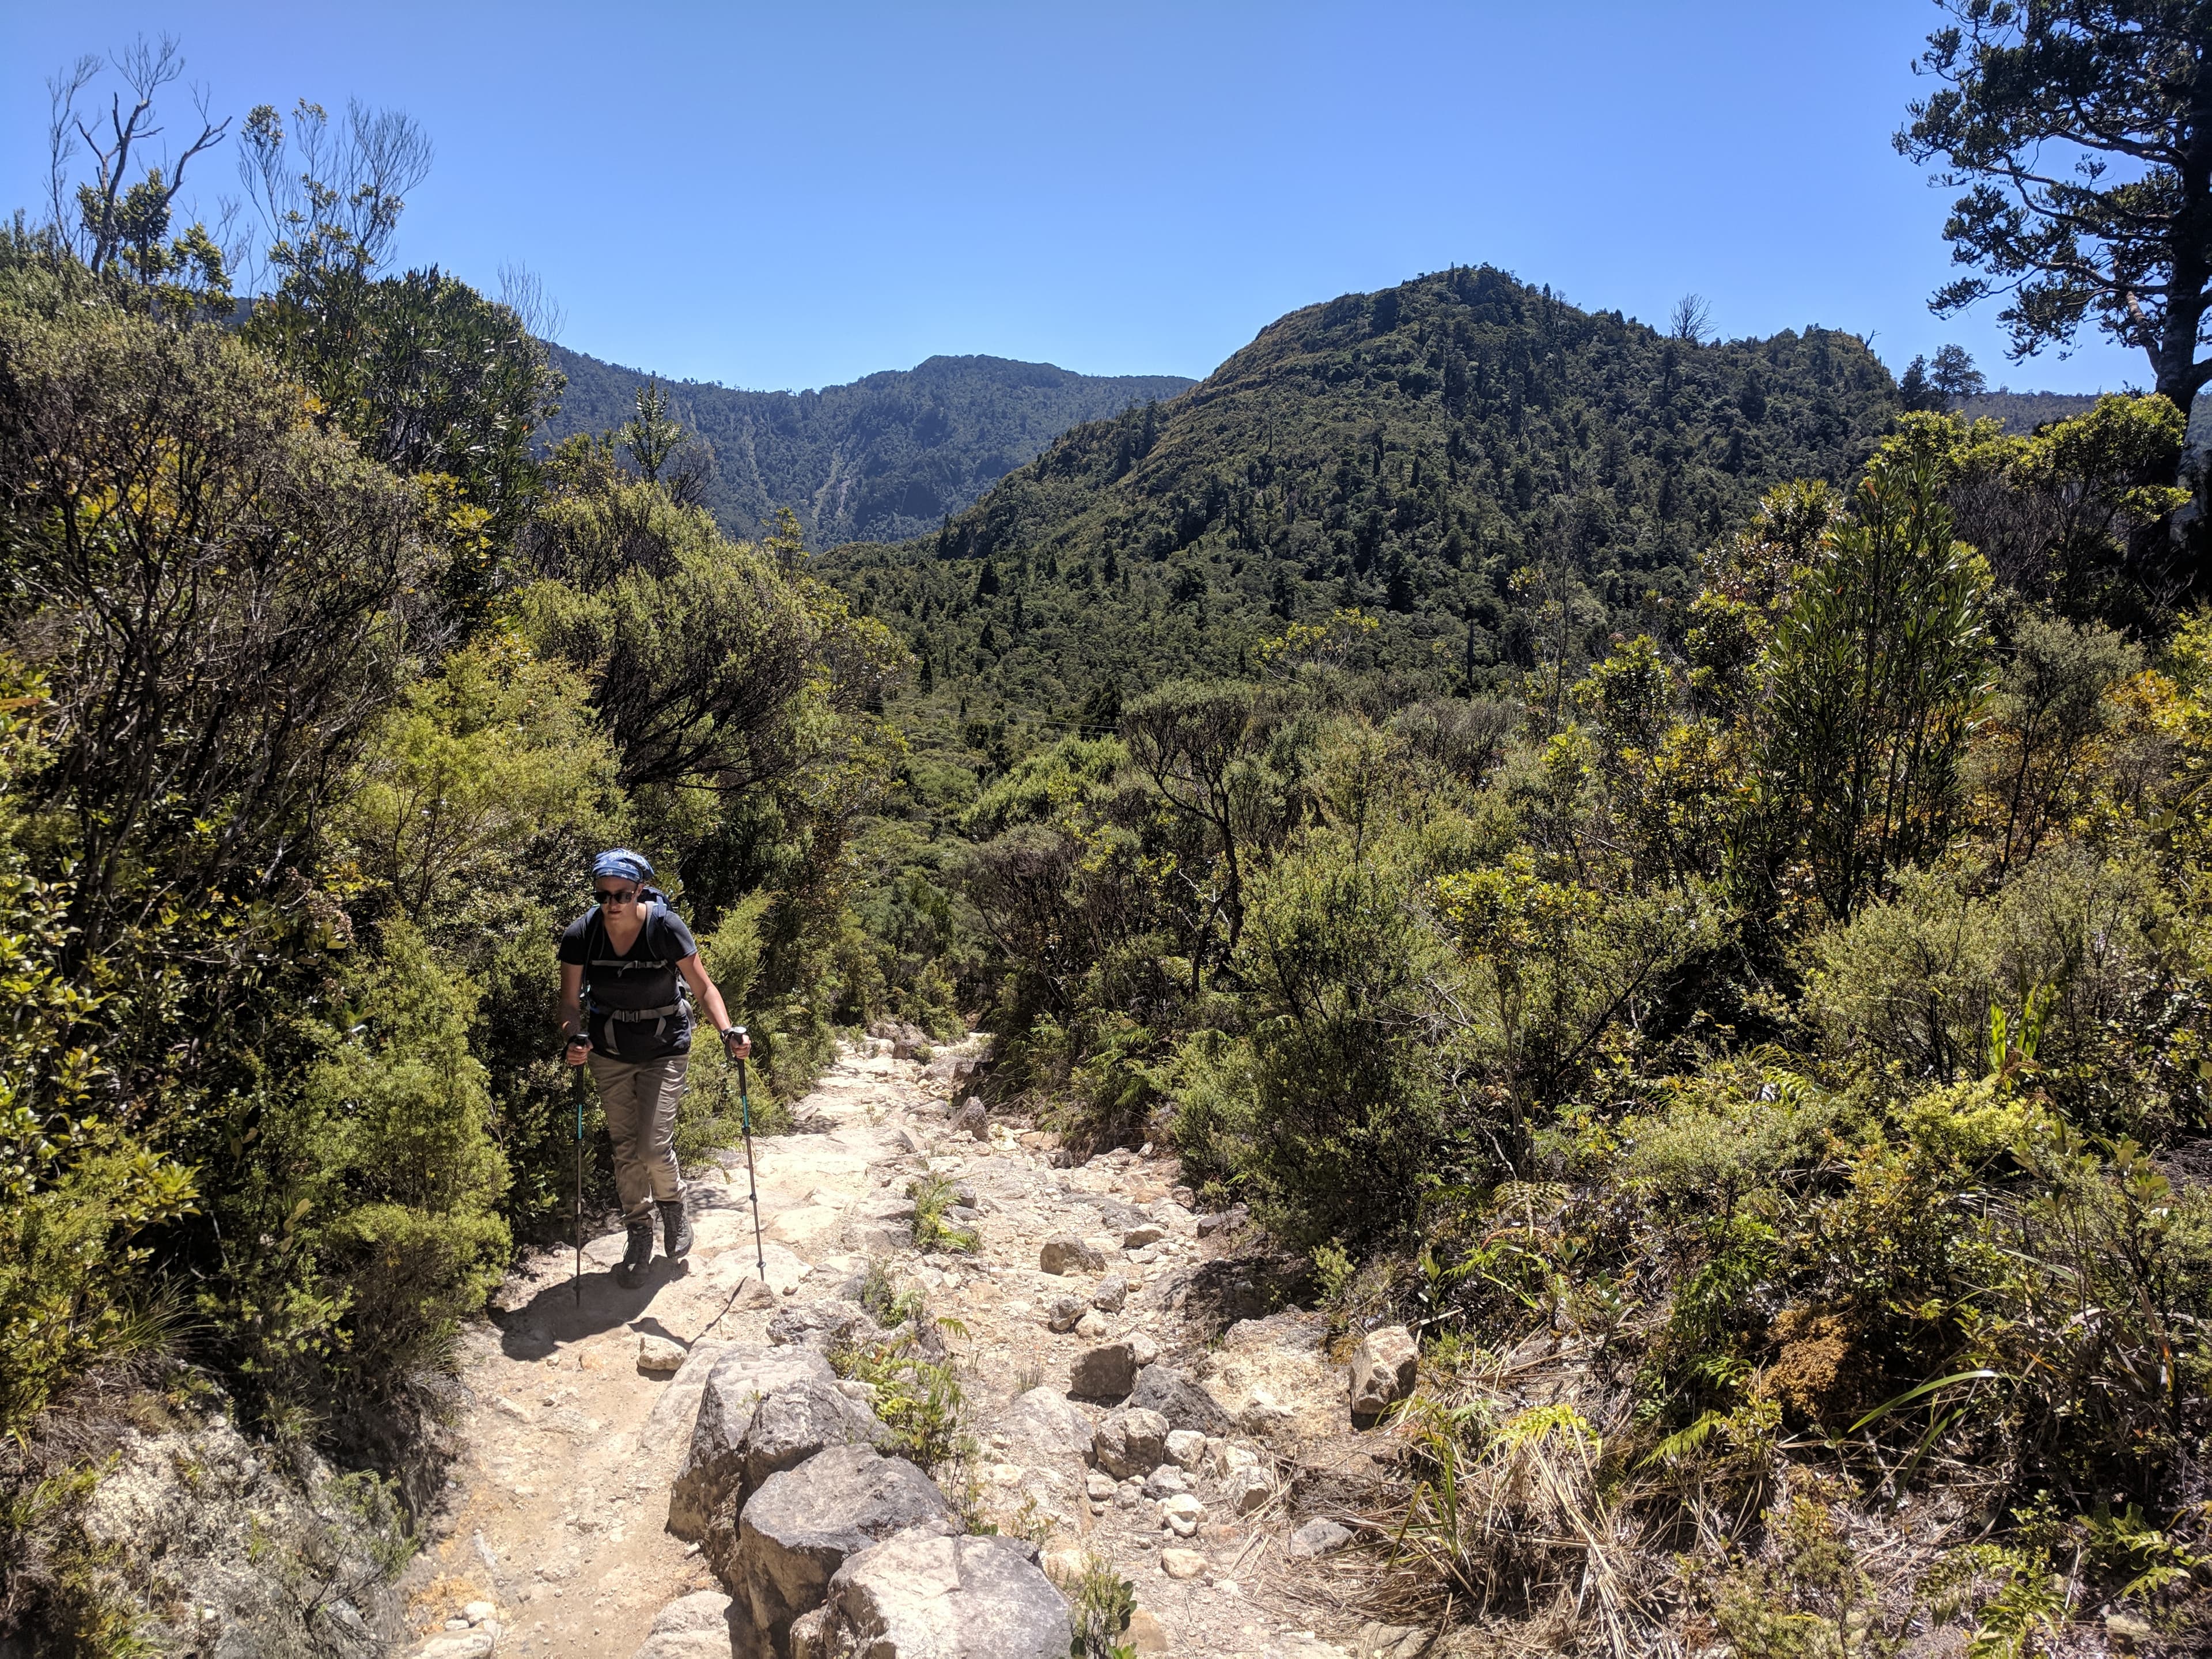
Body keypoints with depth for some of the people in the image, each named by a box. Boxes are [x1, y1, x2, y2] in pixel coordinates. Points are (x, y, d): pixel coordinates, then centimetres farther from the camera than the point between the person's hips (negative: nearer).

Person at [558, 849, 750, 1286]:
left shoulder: (666, 928, -23)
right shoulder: (581, 935, -17)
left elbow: (703, 988, -15)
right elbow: (570, 1002, -7)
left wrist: (728, 1032, -30)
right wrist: (575, 1039, -26)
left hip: (664, 1050, -2)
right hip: (609, 1054, 2)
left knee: (654, 1146, -9)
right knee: (624, 1148, 9)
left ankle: (672, 1202, 25)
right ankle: (639, 1235, 28)